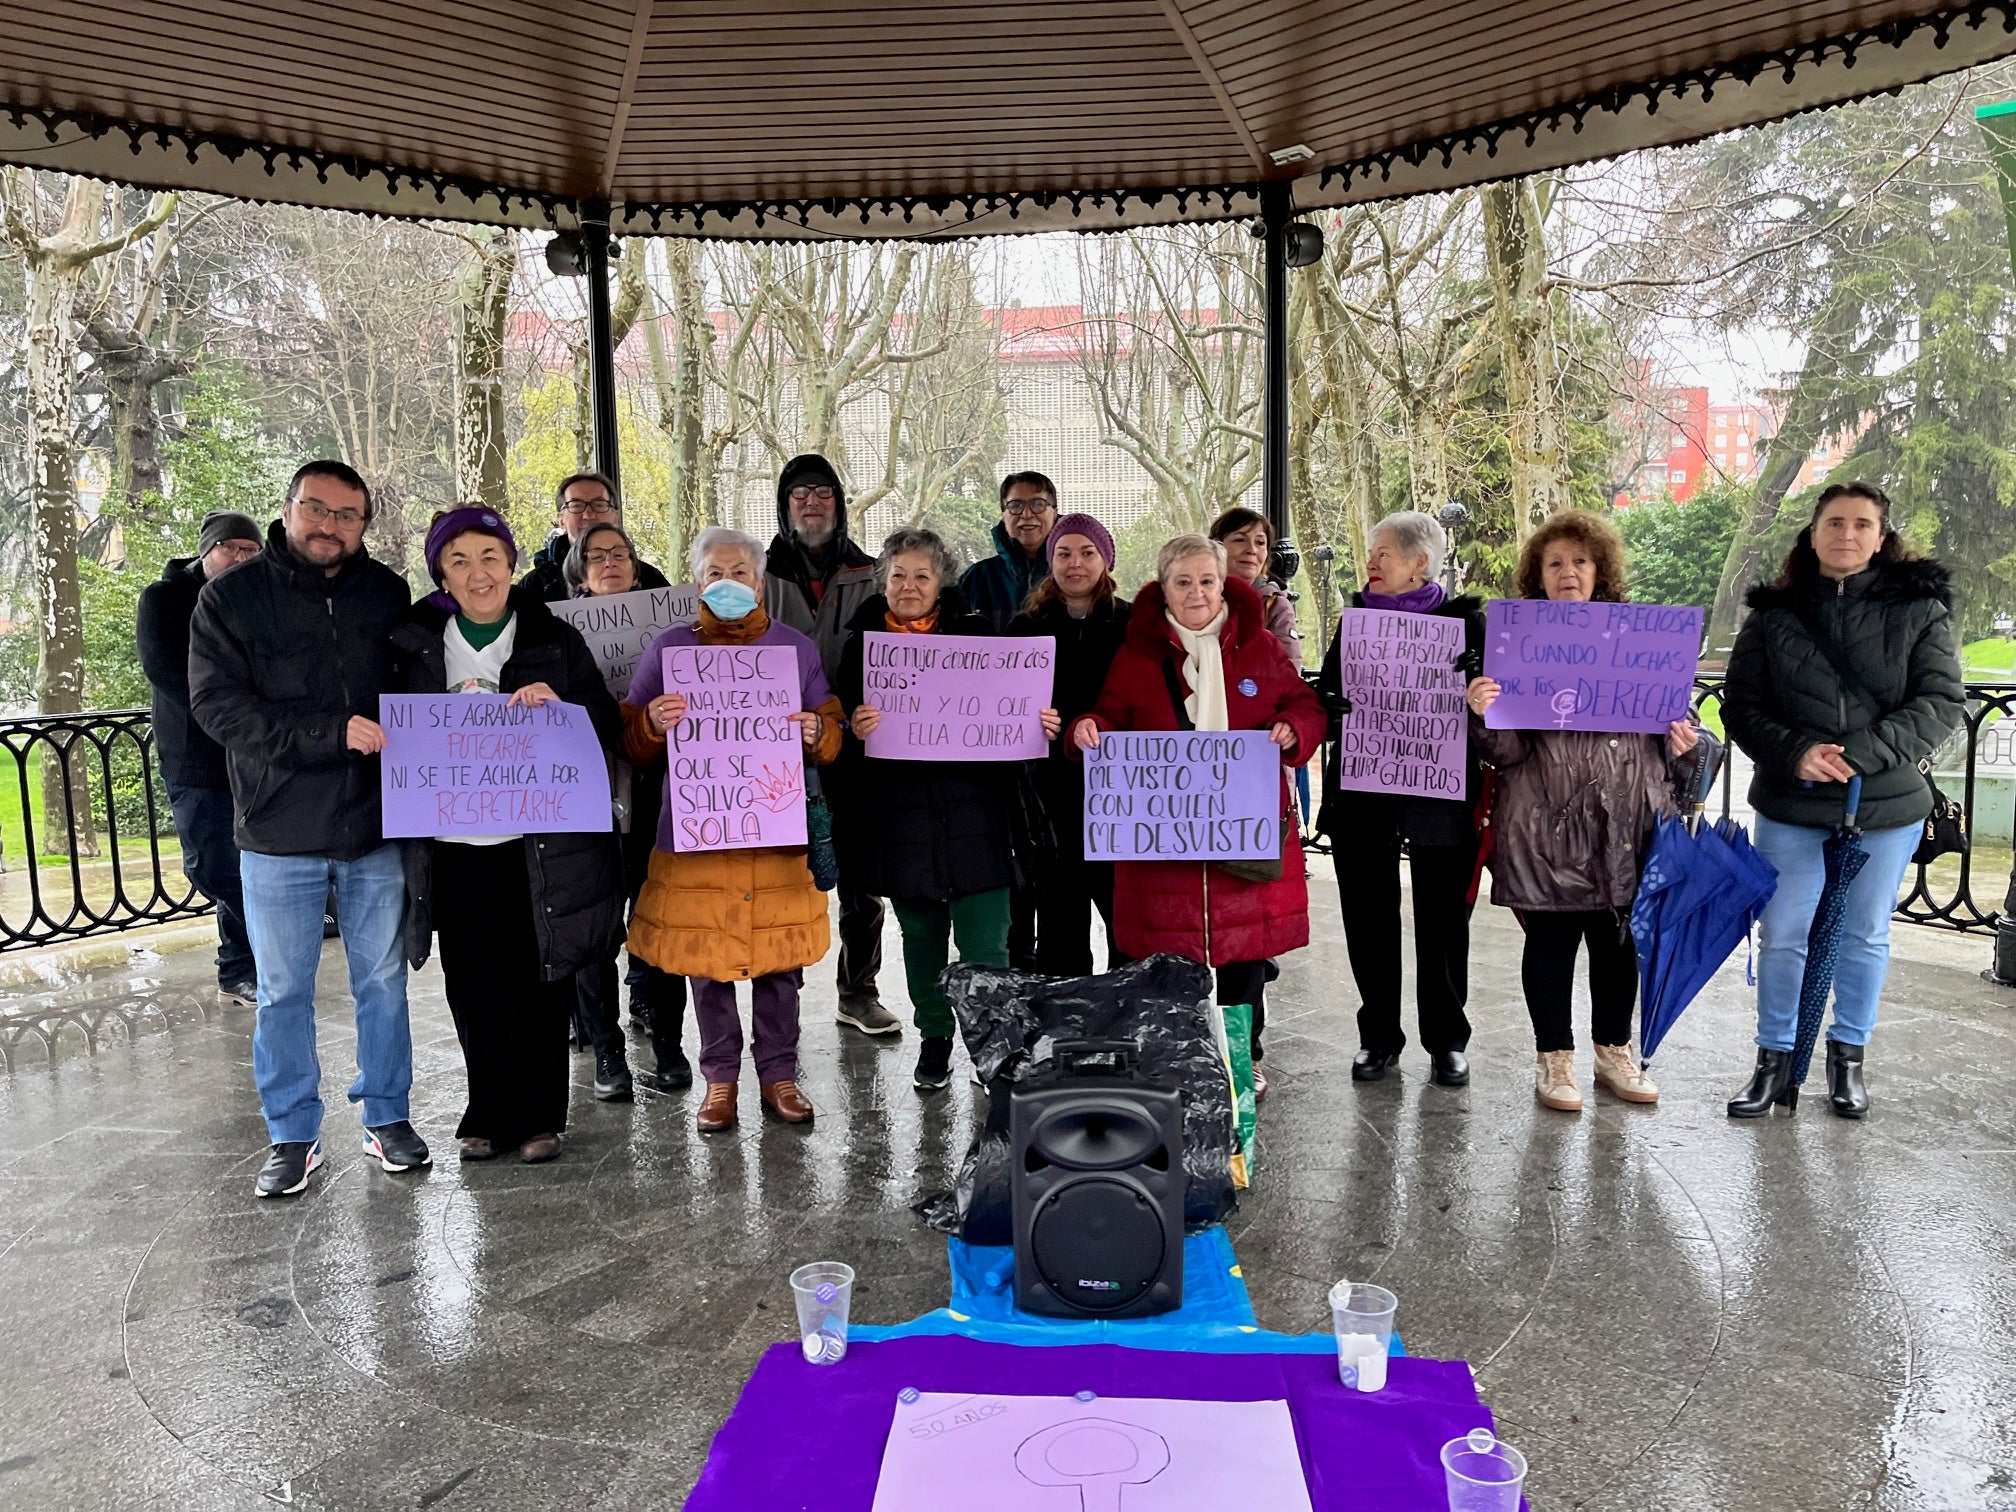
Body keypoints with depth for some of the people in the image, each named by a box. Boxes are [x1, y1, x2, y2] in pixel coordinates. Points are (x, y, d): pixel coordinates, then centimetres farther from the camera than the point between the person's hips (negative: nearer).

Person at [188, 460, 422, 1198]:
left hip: (376, 827, 2)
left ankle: (387, 1117, 26)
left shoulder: (388, 594, 4)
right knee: (283, 991, 9)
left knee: (382, 980, 12)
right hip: (279, 832, -1)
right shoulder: (231, 597, -3)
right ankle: (293, 1137, 22)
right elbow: (217, 704, -11)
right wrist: (331, 733, -21)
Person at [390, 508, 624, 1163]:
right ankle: (489, 1116, 24)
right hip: (454, 845, 2)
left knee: (540, 984, 5)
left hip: (541, 846, -2)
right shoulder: (416, 645, 7)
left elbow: (606, 728, 2)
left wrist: (557, 707, -17)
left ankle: (538, 1118, 20)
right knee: (472, 988, 7)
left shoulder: (557, 641, 2)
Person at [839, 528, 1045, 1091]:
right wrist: (855, 730, -19)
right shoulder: (863, 644, 6)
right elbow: (842, 722, 3)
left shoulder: (976, 634, 4)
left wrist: (1041, 725, -13)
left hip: (974, 810, -1)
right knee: (921, 933, 14)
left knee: (985, 944, -3)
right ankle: (934, 1037, 31)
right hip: (900, 816, 2)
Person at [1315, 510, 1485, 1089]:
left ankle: (1446, 1039, 22)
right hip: (1363, 792, 3)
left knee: (1442, 920, 7)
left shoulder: (1466, 619, 0)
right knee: (1369, 918, 8)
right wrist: (1341, 710, -14)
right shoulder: (1358, 615, 9)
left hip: (1441, 792, -2)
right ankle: (1378, 1036, 22)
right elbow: (1326, 694, 7)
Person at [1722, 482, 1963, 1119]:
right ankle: (1776, 1059, 19)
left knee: (1865, 936, 14)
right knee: (1782, 937, 4)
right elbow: (1741, 705, -1)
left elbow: (1942, 701, -7)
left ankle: (1848, 1054, 31)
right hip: (1791, 808, 0)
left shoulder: (1918, 608, -1)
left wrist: (1861, 753, -19)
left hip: (1887, 807, 0)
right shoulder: (1772, 614, 0)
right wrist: (1795, 751, -19)